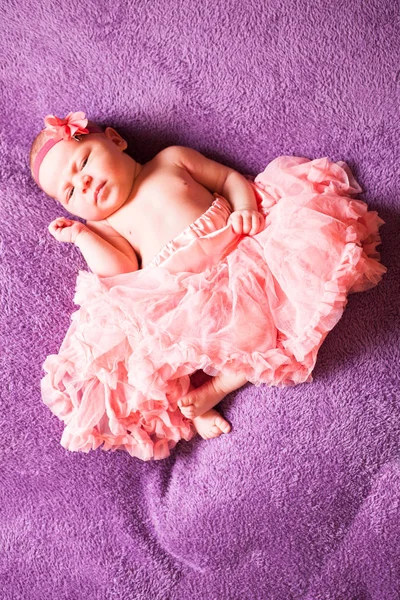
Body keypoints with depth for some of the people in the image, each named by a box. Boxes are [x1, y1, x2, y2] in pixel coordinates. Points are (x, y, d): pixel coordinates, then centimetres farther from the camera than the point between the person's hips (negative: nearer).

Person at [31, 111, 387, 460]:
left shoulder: (172, 159, 19)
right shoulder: (106, 224, 18)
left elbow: (230, 178, 18)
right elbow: (119, 271, 2)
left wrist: (245, 208, -1)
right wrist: (80, 234, 1)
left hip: (241, 254, 2)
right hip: (184, 297, -1)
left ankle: (216, 387, -20)